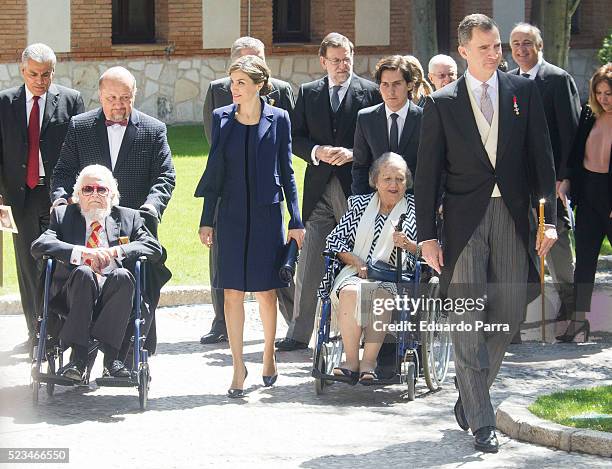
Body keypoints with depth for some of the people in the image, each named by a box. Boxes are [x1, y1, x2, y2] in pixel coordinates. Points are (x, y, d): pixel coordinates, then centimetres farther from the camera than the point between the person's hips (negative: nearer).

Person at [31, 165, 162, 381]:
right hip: (75, 293, 0)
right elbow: (38, 246, -2)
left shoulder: (128, 217, 19)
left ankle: (110, 356, -32)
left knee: (122, 275, -32)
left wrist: (115, 251, -12)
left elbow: (154, 248, 4)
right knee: (83, 272, -33)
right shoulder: (63, 215, 16)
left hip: (113, 291, 0)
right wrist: (82, 253, -16)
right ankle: (78, 359, -34)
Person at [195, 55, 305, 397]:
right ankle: (239, 366, 5)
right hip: (231, 215, 1)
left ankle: (269, 356, 24)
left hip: (267, 214, -1)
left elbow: (286, 172, 4)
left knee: (266, 290, 4)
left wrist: (296, 220, 1)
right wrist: (207, 220, 5)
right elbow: (215, 171, 8)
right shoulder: (222, 118, 4)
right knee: (232, 290, -1)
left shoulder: (278, 119, 0)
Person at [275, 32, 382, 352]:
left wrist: (352, 153, -14)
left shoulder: (369, 92, 2)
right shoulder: (308, 93, 11)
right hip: (319, 187, 2)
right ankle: (299, 333, 4)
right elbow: (295, 137, 9)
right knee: (309, 265, 0)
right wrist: (317, 152, -10)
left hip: (356, 186, -2)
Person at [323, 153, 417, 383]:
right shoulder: (360, 204, 17)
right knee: (350, 292, -33)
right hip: (357, 270, 2)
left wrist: (408, 244, -12)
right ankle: (351, 360, -29)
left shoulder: (414, 208, 12)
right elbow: (335, 239, 10)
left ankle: (368, 362, -34)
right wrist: (357, 263, -6)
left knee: (381, 294, -37)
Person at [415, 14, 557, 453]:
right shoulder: (442, 103, 3)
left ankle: (471, 394, 24)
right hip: (464, 219, -2)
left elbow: (541, 157, 5)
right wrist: (427, 235, -2)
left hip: (511, 216, 2)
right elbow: (427, 173, 4)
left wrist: (549, 217, -3)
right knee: (467, 321, -5)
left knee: (509, 314, 2)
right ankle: (481, 421, -2)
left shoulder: (524, 91, 7)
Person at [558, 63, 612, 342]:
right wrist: (566, 181, 4)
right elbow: (576, 154, 14)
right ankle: (579, 318, 14)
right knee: (584, 259, 8)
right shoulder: (589, 115, 5)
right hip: (588, 196, 5)